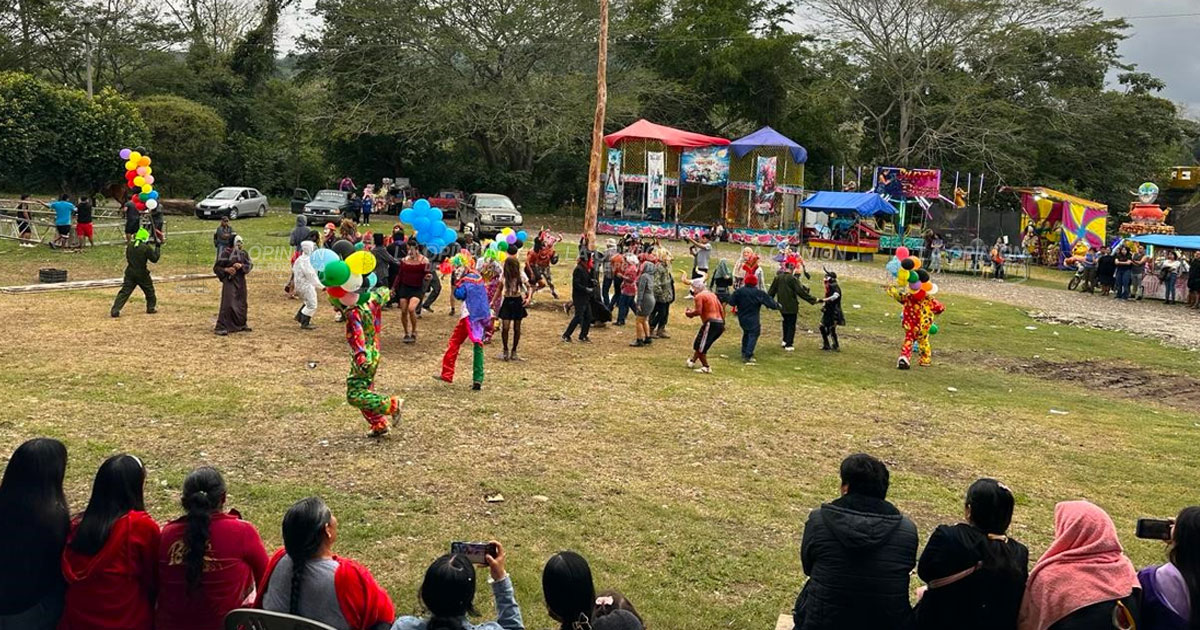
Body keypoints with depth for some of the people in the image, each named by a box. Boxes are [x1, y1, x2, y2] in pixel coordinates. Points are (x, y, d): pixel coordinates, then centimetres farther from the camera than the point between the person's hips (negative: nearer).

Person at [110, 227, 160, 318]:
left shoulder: (129, 245, 0)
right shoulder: (146, 248, -14)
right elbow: (154, 259, -6)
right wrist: (157, 247, 4)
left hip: (130, 273, 3)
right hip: (142, 274, -3)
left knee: (124, 292, -1)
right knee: (149, 290, 19)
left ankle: (115, 310, -10)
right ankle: (151, 308, 28)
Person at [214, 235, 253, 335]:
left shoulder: (243, 253, 7)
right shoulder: (226, 253, -7)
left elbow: (250, 265, -2)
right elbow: (216, 267, -3)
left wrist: (241, 265, -19)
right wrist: (226, 269, -19)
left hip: (241, 281, 6)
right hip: (229, 281, -6)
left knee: (241, 303, 14)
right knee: (228, 303, -13)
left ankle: (241, 325, 30)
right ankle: (222, 327, -11)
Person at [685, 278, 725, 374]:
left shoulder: (699, 296, -3)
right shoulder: (712, 295, 22)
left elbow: (698, 311, -14)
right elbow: (721, 309, 20)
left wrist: (690, 313, 4)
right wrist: (723, 323, 25)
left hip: (711, 323, -9)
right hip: (720, 323, 9)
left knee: (700, 347, -1)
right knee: (698, 344, 22)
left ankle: (706, 368, 0)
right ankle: (692, 361, 29)